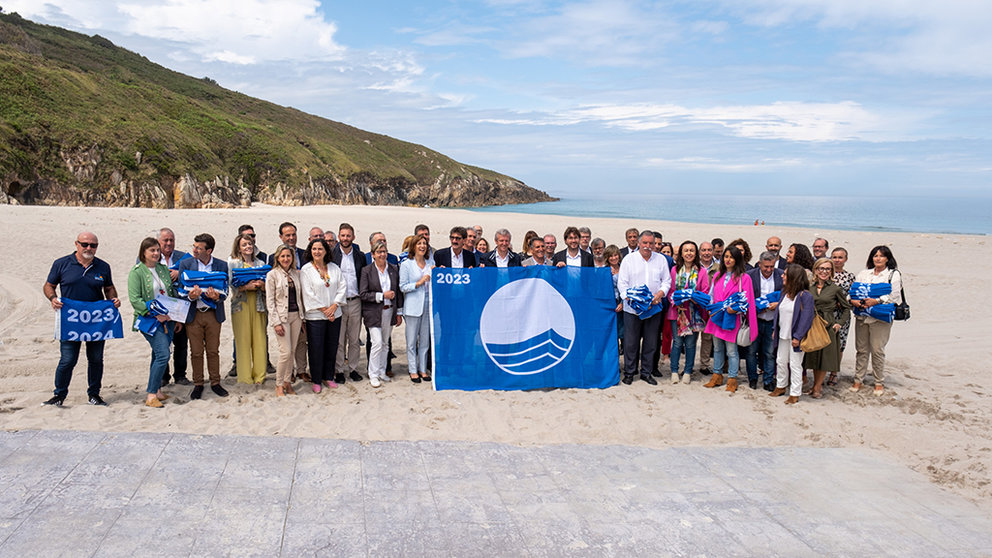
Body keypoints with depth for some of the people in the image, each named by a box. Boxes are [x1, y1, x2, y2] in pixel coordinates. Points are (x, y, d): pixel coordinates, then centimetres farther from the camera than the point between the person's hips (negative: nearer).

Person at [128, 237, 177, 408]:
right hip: (149, 320, -6)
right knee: (163, 354, -16)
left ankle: (156, 390, 21)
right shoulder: (137, 272, -6)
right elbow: (135, 299, -12)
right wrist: (154, 314, -18)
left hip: (167, 319, 6)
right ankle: (150, 395, -9)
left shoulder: (164, 269, 13)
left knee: (159, 355, 11)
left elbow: (173, 293, 19)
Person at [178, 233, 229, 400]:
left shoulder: (222, 265, 0)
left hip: (213, 314, 0)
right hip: (193, 314, 0)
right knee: (196, 352, 5)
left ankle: (215, 383, 19)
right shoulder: (185, 264, 0)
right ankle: (198, 385, 17)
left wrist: (216, 296, -22)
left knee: (213, 351, 7)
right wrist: (190, 296, -22)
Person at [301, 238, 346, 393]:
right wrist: (324, 309, -11)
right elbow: (308, 293, -8)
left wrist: (334, 306, -8)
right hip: (315, 316, -4)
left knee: (332, 347, 9)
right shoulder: (306, 269, -4)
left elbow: (342, 286, 4)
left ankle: (328, 377, 23)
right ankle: (316, 380, 13)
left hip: (334, 314, 4)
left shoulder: (334, 267, 7)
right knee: (316, 349, 0)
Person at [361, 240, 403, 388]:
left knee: (385, 344, 12)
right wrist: (382, 295, -16)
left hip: (389, 311, 4)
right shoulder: (366, 271, -5)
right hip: (374, 313, -4)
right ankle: (373, 375, 1)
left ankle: (381, 372, 24)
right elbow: (363, 294, -9)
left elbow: (399, 292, 10)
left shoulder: (394, 269, 6)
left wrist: (399, 313, 8)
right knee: (377, 343, -10)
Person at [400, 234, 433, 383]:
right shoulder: (406, 265, 0)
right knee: (412, 341, 0)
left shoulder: (431, 262, 12)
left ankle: (423, 369, 17)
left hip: (428, 305, 4)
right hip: (413, 306, -4)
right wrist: (419, 283, -15)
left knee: (425, 340, 8)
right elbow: (403, 287, -4)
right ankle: (413, 371, 10)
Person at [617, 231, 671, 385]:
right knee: (630, 342, 1)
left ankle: (646, 372, 20)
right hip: (632, 308, -2)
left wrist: (660, 294, -10)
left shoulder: (661, 260, 8)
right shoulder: (628, 260, 1)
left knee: (651, 342, 8)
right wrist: (630, 299, -15)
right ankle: (629, 372, 14)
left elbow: (667, 280, 9)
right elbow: (622, 283, -1)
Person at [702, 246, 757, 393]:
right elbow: (711, 295, 17)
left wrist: (735, 308, -21)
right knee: (717, 348, 13)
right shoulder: (718, 276, 13)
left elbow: (746, 300, -5)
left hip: (732, 318, -5)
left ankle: (732, 379, 8)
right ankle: (716, 376, 23)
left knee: (731, 350, -3)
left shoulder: (744, 277, -3)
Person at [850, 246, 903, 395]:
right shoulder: (863, 273, 16)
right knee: (861, 349, 7)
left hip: (880, 317, -3)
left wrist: (876, 301, -20)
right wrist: (853, 301, -12)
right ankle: (858, 380, 16)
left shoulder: (894, 274, 4)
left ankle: (879, 382, 11)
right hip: (862, 316, 4)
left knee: (877, 350, -2)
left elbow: (893, 295, -7)